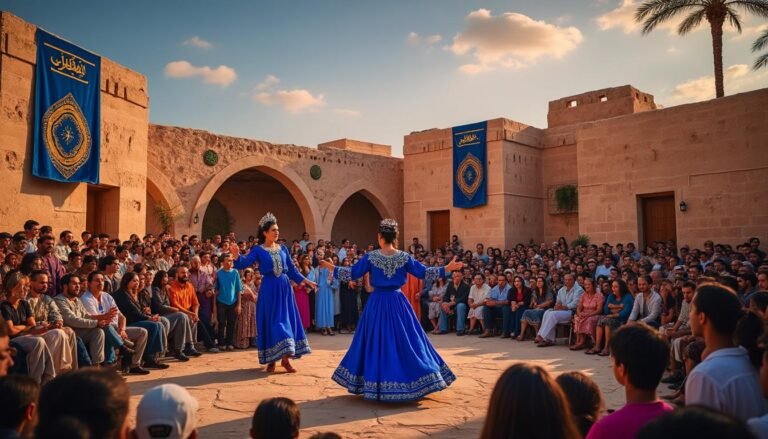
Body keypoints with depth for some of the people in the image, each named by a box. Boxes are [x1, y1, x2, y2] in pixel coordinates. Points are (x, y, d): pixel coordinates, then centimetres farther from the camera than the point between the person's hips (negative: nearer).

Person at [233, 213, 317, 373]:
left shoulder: (283, 249, 10)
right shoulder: (258, 250, -1)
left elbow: (292, 269, 14)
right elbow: (243, 264, -15)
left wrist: (304, 280, 5)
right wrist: (236, 257, -35)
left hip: (284, 287, 4)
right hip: (269, 289, -4)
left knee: (287, 320, 3)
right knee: (272, 322, -2)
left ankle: (285, 358, 10)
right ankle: (271, 359, 9)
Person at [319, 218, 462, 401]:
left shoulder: (370, 257, -5)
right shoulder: (404, 257, -3)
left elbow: (352, 273, -3)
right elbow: (423, 272, -4)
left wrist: (332, 267, 9)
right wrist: (447, 269, 2)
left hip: (377, 303, 0)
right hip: (397, 302, 1)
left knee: (376, 342, 9)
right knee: (405, 340, 8)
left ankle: (375, 384, 14)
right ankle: (409, 382, 12)